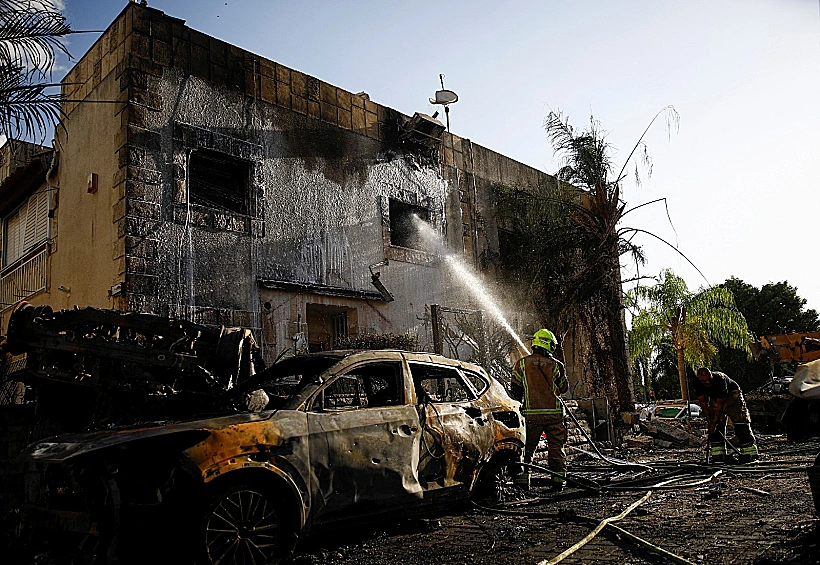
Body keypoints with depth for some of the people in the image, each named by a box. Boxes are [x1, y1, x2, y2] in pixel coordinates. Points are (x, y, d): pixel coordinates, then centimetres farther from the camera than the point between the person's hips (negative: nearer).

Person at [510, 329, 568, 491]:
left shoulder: (522, 364, 0)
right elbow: (563, 388, 11)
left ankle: (523, 478, 7)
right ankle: (558, 479, 12)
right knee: (556, 447, 11)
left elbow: (516, 389, 2)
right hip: (554, 412, 0)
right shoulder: (556, 365, 1)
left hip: (531, 412, 0)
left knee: (527, 447, 8)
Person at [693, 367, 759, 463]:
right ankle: (718, 454, -1)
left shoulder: (720, 379, -37)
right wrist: (709, 420, -16)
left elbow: (720, 403, -33)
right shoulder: (697, 383, -22)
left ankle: (749, 452, -9)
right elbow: (702, 401, -11)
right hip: (714, 398, 5)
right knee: (715, 426, -4)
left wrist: (714, 423, -30)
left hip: (732, 394, -5)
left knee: (740, 423, -13)